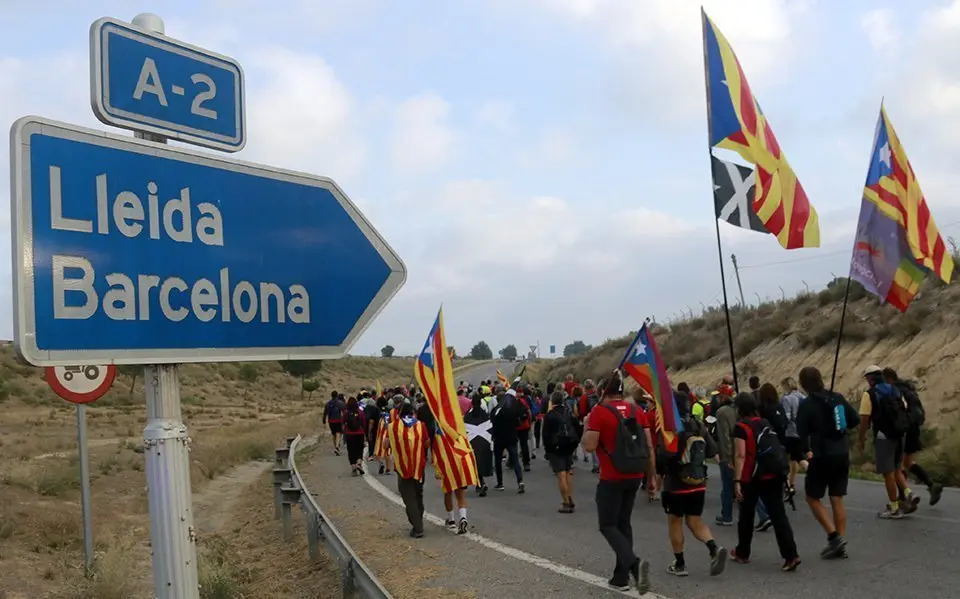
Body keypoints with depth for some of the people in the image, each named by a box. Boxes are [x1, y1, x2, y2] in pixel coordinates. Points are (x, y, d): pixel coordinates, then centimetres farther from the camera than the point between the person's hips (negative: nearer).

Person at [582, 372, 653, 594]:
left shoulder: (599, 411, -13)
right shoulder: (637, 411, 5)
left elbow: (589, 446, -16)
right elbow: (649, 446, 5)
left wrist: (586, 427, 2)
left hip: (611, 479, -6)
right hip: (635, 476, 6)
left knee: (608, 526, 3)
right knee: (624, 523, 17)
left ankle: (634, 563, -20)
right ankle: (621, 576, 20)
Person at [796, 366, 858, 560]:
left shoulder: (807, 405, -13)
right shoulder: (838, 398, 2)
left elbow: (801, 434, -13)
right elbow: (855, 421, 7)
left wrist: (806, 452, 4)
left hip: (822, 457, -6)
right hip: (842, 455, 6)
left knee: (812, 497, 9)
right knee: (837, 499, 11)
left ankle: (833, 536, -1)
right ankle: (840, 544, 14)